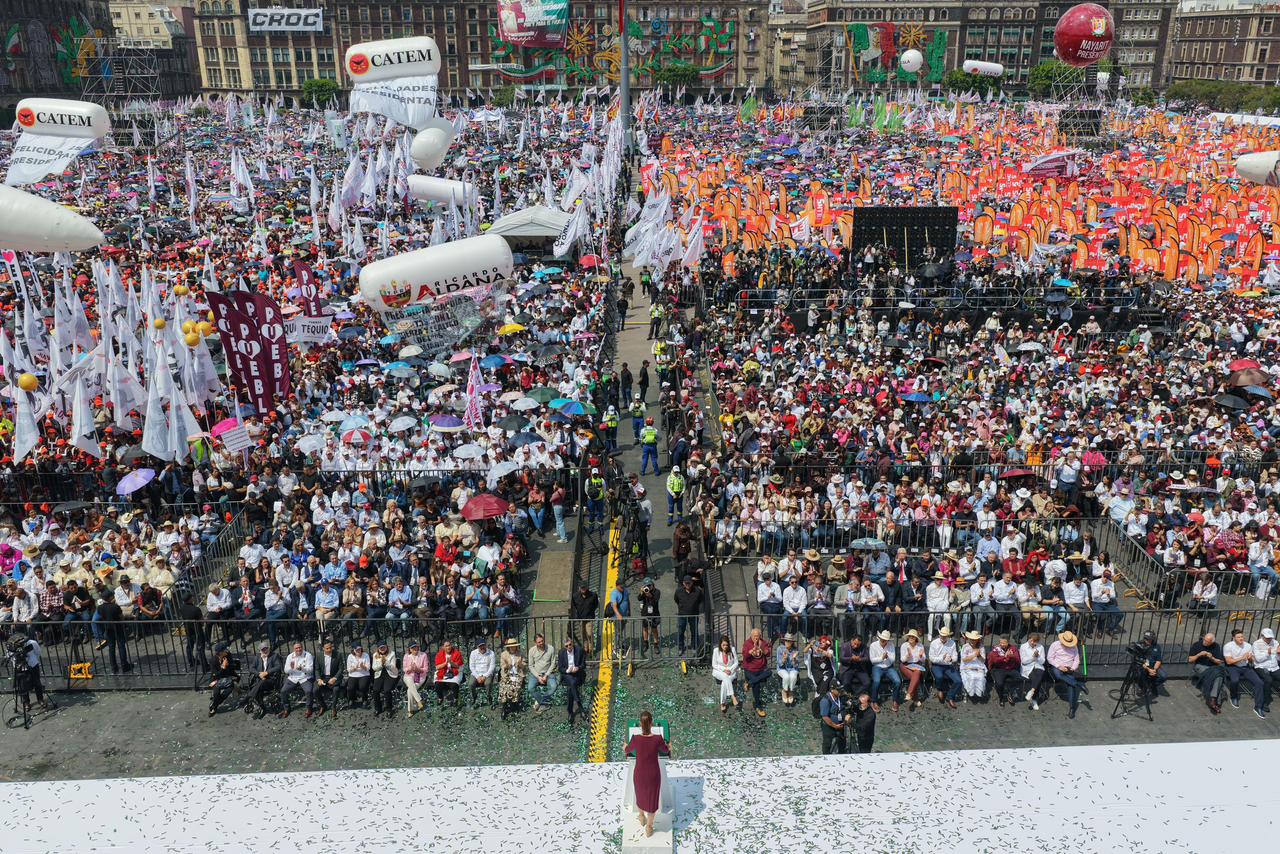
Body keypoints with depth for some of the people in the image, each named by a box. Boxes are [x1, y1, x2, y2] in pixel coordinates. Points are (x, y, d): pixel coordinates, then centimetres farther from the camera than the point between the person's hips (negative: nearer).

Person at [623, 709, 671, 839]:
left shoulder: (635, 739, -25)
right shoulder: (658, 739, -26)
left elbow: (627, 750, -1)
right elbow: (665, 751, -2)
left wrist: (625, 749, 24)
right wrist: (669, 747, 23)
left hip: (639, 774, 1)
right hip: (654, 774, -1)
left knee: (640, 794, 32)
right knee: (652, 799, 24)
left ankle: (642, 817, 56)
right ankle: (648, 828, 39)